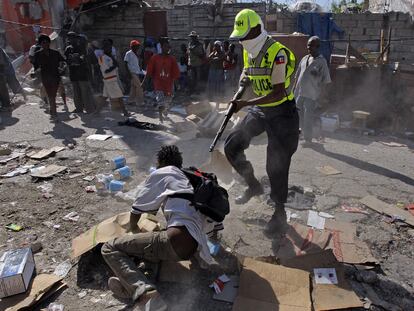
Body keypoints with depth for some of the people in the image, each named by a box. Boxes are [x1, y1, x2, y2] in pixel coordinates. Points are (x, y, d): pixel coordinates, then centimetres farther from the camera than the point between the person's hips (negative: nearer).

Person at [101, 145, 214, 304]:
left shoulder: (161, 173, 10)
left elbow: (136, 212, 14)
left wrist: (133, 228, 35)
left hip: (172, 242, -7)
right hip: (192, 249, 8)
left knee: (109, 248, 5)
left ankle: (140, 288, -18)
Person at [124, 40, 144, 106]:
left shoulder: (136, 54, 15)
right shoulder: (128, 54, -8)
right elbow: (126, 64, -11)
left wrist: (140, 71, 14)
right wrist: (129, 73, -17)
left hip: (137, 72, 8)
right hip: (132, 73, -8)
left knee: (134, 87, 10)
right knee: (139, 86, -11)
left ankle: (131, 100, 16)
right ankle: (140, 101, -8)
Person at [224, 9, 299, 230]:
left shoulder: (277, 53, -20)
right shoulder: (249, 53, 5)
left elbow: (279, 93, -27)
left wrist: (246, 103, -30)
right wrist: (245, 80, 0)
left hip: (281, 113, -7)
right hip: (260, 111, 8)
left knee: (277, 164, -2)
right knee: (232, 145, -1)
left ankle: (279, 210, 18)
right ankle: (253, 186, 20)